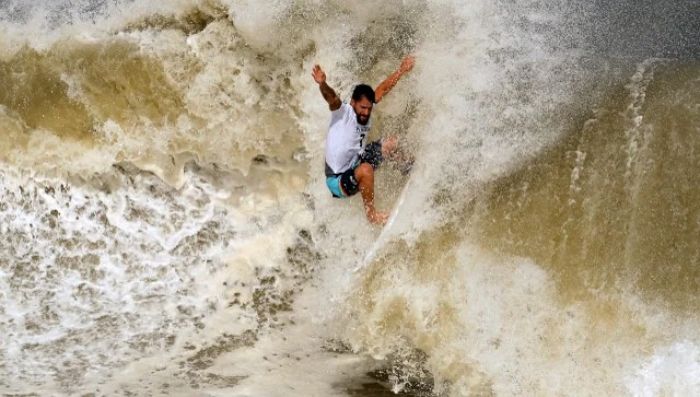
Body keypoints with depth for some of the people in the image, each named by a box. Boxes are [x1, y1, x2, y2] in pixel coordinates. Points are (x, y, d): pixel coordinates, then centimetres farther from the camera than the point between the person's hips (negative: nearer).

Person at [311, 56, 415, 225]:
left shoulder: (365, 111, -4)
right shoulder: (343, 112, -23)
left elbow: (383, 89, 10)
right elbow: (331, 98, -45)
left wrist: (401, 70, 16)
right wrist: (322, 85, -64)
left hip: (356, 163, 8)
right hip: (338, 180, -8)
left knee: (392, 143, 9)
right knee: (366, 169, -39)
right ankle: (370, 212, -17)